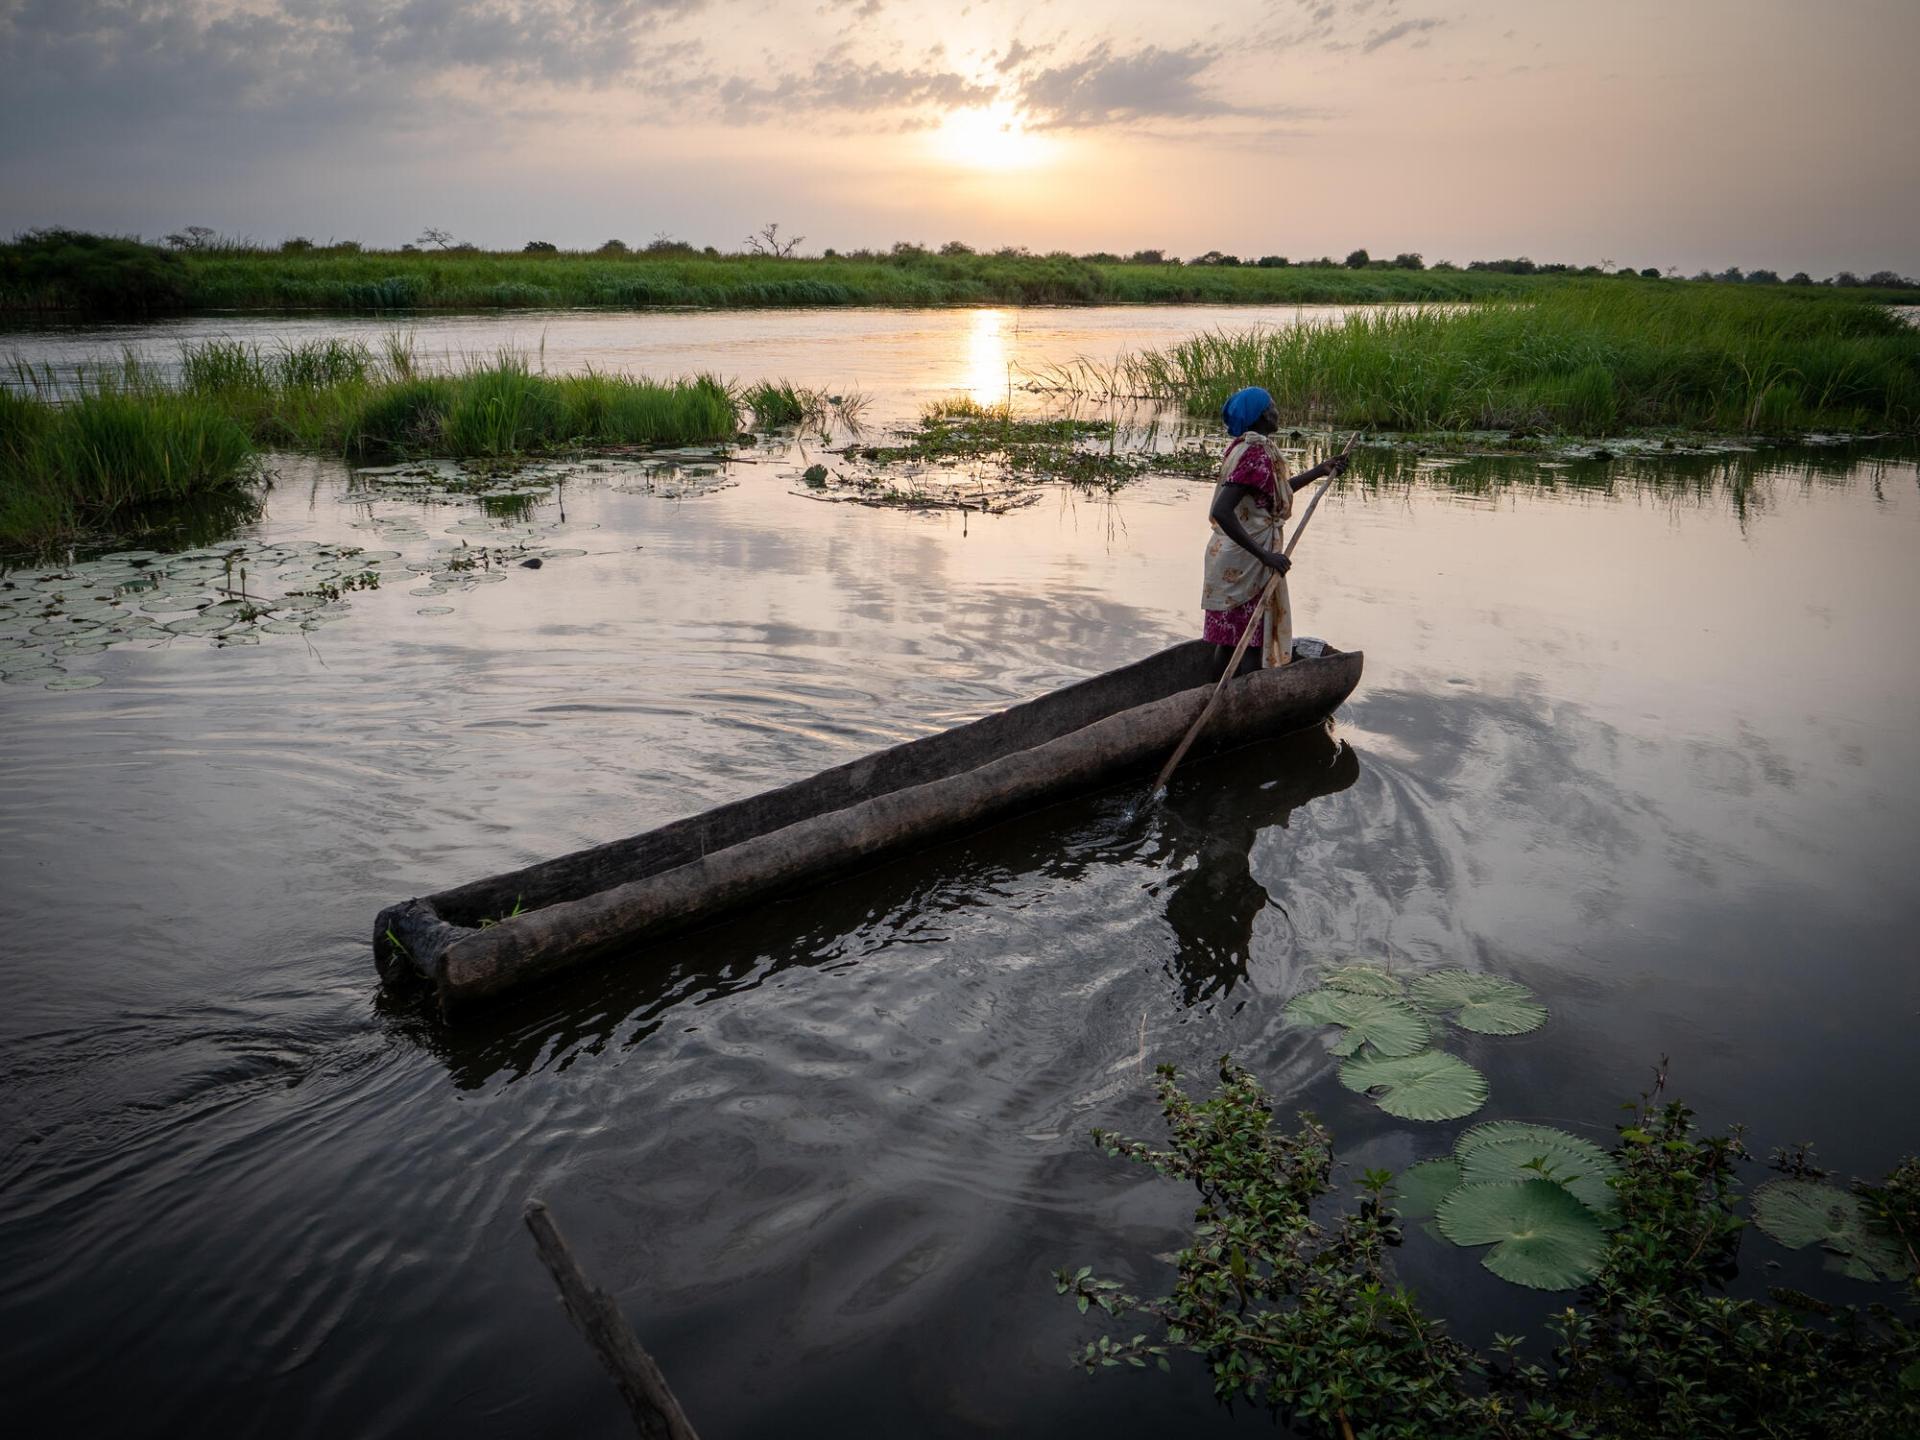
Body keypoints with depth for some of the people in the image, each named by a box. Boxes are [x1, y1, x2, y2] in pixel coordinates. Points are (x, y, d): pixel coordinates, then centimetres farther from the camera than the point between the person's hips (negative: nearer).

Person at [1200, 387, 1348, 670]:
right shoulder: (1256, 454, -19)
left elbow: (1273, 493, 27)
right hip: (1246, 562, -9)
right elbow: (1221, 512, -30)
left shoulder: (1242, 447, 10)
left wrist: (1319, 471, 27)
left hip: (1229, 556, 9)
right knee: (1253, 641, -1)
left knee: (1229, 639, 15)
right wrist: (1264, 556, -29)